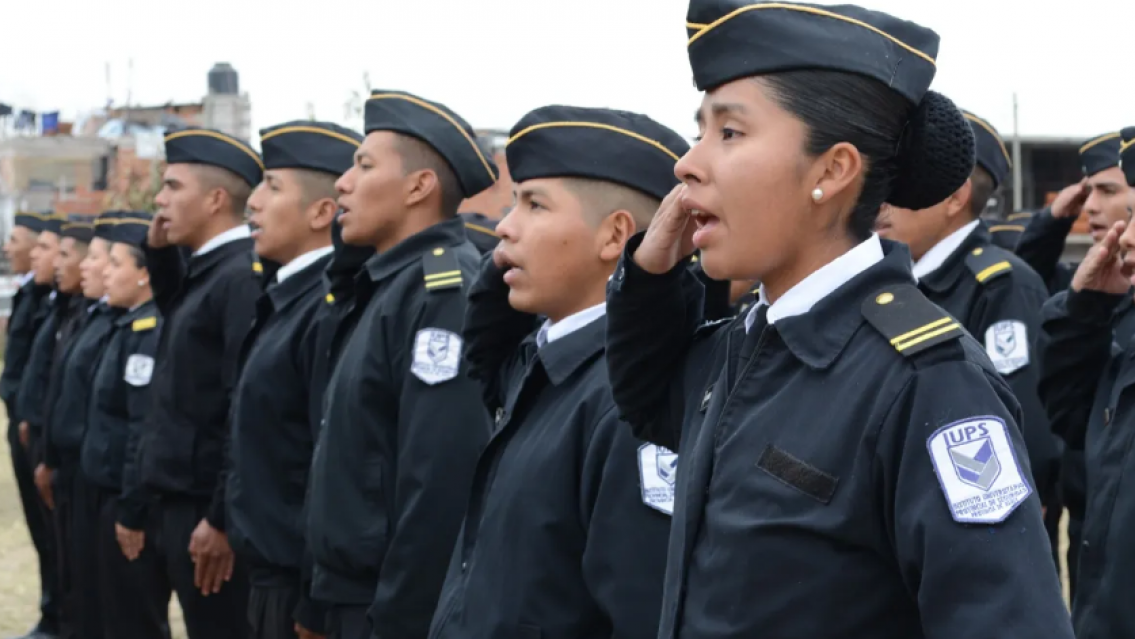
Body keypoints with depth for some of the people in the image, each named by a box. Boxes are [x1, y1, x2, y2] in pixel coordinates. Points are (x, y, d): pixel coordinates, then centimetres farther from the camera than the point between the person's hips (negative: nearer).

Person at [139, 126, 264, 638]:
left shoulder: (243, 277, -18)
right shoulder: (206, 271, 10)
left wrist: (222, 518, -23)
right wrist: (159, 251, 12)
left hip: (211, 509, -9)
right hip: (183, 501, 9)